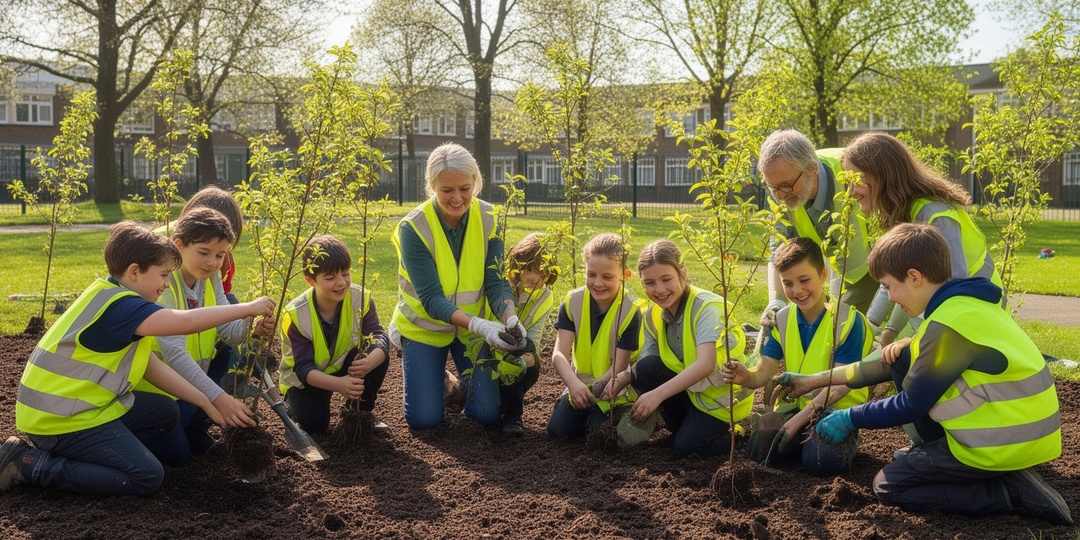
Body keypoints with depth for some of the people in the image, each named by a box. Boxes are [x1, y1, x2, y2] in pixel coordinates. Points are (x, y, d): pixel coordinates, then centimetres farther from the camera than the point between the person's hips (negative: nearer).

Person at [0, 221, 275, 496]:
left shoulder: (115, 298, 8)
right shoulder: (118, 305, -24)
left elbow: (150, 365, 7)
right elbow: (187, 321, -35)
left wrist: (206, 403, 4)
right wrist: (248, 308, -22)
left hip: (77, 404, 10)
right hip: (59, 419, -10)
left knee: (165, 413, 14)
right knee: (147, 476, -13)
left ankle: (73, 452, 9)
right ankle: (32, 464, -6)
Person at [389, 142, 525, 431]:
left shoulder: (488, 220, -15)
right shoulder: (413, 228, -25)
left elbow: (496, 282, -16)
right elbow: (431, 299, -29)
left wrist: (510, 318, -37)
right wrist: (479, 325, -43)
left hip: (474, 326, 2)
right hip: (424, 327, -2)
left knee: (487, 415, -1)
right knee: (424, 419, -6)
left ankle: (460, 380, 32)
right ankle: (437, 381, 27)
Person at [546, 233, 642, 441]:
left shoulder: (630, 311, -18)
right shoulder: (572, 302, -9)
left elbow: (618, 367, -18)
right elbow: (559, 353, -18)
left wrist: (593, 389, -33)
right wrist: (573, 383, -37)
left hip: (615, 389, -3)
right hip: (580, 384, 3)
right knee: (557, 430, -13)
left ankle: (618, 412, 13)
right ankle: (592, 413, 18)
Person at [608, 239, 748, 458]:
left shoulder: (706, 307, -26)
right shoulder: (653, 316, -6)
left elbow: (705, 364, -38)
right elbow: (645, 367, -9)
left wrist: (658, 394, -45)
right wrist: (621, 379, -31)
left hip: (723, 394, -6)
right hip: (689, 387, 6)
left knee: (685, 447, -21)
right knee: (646, 368, -20)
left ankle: (726, 431, 11)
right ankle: (684, 426, 2)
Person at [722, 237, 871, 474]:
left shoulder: (847, 320, -15)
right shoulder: (782, 320, 1)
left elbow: (841, 383, -18)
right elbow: (764, 371, -4)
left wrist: (800, 418, -23)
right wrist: (746, 377, -29)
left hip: (838, 409, -4)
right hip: (796, 405, 4)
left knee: (819, 459, -29)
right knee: (760, 448, -19)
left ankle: (845, 441, 5)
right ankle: (806, 437, 10)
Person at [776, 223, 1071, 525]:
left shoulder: (948, 326, -23)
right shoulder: (963, 302, 7)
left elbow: (910, 405, -14)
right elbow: (897, 365, 15)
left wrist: (849, 419, 2)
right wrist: (816, 380, 17)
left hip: (1007, 444, -9)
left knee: (888, 485, 2)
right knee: (905, 364, 10)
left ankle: (1011, 490, -4)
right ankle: (934, 454, 14)